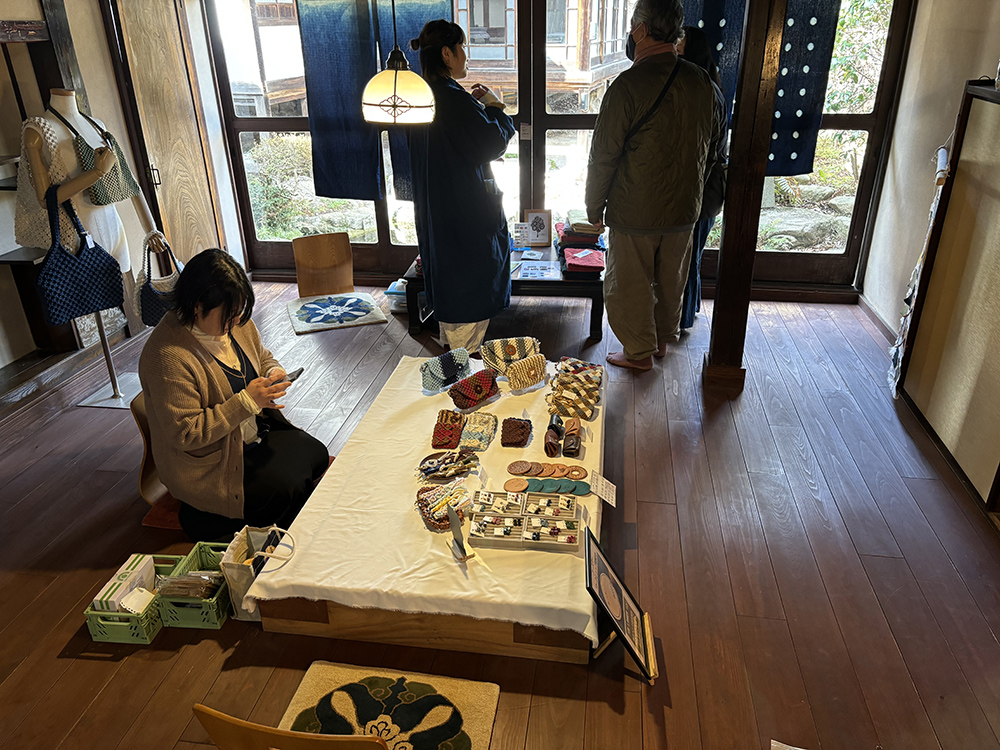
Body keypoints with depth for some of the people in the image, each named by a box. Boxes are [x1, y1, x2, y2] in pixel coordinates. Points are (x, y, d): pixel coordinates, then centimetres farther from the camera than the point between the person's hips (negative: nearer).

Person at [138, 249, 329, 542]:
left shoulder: (236, 322, -4)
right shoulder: (168, 356, -28)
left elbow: (263, 358, 15)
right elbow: (186, 434, -26)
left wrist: (274, 374, -11)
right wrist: (247, 401, -29)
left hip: (255, 435, 8)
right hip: (209, 466, -8)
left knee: (317, 455, -3)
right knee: (287, 490, -19)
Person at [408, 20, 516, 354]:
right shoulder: (453, 99, -22)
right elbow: (493, 144, -20)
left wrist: (473, 103, 11)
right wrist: (494, 106, -4)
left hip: (435, 210, 10)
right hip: (467, 211, -10)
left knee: (448, 280, 20)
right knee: (471, 288, 2)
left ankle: (451, 349, 34)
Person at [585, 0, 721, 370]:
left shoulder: (629, 85, -20)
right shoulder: (702, 82, -1)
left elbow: (603, 155, -16)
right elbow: (710, 141, 11)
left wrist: (594, 207, -4)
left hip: (634, 212, -6)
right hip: (684, 208, 6)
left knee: (630, 284, 12)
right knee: (671, 279, 22)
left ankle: (639, 352, 25)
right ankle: (663, 338, 41)